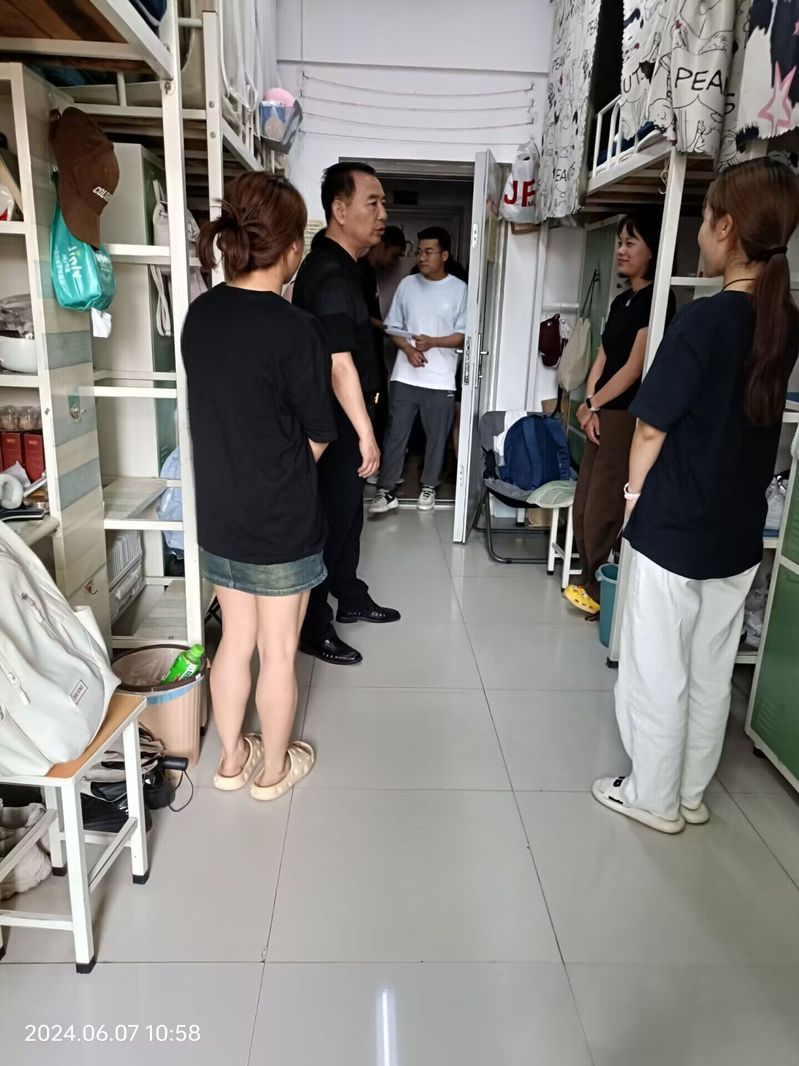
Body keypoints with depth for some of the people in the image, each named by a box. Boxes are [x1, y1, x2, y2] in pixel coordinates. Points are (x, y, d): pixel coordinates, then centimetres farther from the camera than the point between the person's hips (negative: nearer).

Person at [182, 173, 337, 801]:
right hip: (282, 523, -6)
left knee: (235, 641, 21)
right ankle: (273, 769, 31)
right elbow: (318, 438, -10)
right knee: (278, 652, 12)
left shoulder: (199, 314, -1)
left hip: (218, 518, 6)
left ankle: (232, 759, 37)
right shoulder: (294, 329, -20)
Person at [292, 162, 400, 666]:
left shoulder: (342, 266, 11)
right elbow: (339, 363, -29)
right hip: (336, 424, -10)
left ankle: (351, 598, 35)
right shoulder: (330, 275, -22)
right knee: (331, 517, -1)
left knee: (349, 510, 19)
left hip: (346, 418, 10)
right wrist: (365, 433, -28)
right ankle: (313, 627, 12)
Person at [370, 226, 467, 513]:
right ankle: (387, 490, 9)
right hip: (405, 375, 2)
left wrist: (432, 342, -18)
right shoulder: (407, 285, 6)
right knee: (395, 434, 2)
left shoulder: (460, 290, -1)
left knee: (436, 436, 8)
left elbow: (464, 336, -3)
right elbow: (392, 326, 7)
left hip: (440, 379, -1)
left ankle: (429, 487, 26)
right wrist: (408, 349, -11)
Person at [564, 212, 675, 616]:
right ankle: (590, 583, 25)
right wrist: (590, 405, -2)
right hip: (603, 415, 9)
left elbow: (634, 367, -14)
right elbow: (602, 358, 12)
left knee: (604, 510, -2)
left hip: (628, 417, -9)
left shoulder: (656, 300, -11)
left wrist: (592, 404, -5)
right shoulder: (621, 301, 16)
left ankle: (600, 591, 12)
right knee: (584, 506, 12)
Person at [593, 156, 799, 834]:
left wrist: (636, 490, 3)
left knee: (657, 671, 9)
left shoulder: (703, 321, -18)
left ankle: (653, 798, 24)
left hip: (674, 531, -7)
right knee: (712, 671, 17)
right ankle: (693, 794, 33)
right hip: (739, 532, 7)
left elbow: (651, 428, -12)